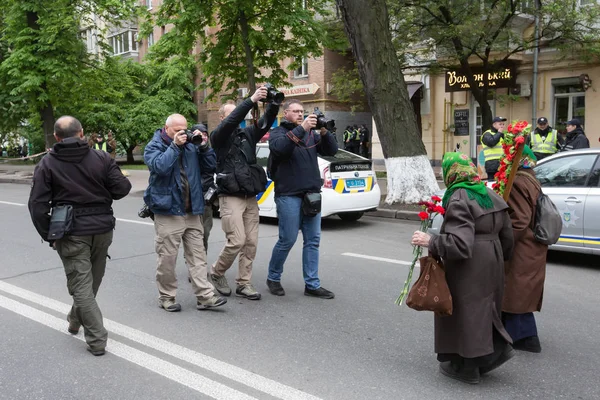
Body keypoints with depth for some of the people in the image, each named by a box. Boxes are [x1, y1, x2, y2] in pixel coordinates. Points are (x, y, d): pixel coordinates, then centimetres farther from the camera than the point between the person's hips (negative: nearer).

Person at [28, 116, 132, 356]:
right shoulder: (101, 158, -2)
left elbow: (38, 205, -8)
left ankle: (97, 340, 1)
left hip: (71, 234, -3)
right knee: (92, 281, 20)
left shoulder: (47, 164, -4)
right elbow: (121, 189, -4)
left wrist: (49, 235, 1)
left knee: (81, 286, 2)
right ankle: (75, 320, 41)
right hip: (102, 229, 3)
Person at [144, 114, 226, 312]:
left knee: (197, 255, 4)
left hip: (192, 212, 5)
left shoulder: (190, 146, 13)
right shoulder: (154, 147, -1)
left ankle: (205, 296, 6)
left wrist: (204, 146, -2)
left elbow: (210, 165, 11)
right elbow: (160, 166, -22)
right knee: (167, 258, 0)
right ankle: (166, 297, 15)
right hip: (168, 212, -5)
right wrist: (175, 146, -18)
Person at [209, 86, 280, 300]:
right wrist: (251, 100, -30)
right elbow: (231, 122, -22)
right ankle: (217, 273, 14)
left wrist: (274, 104, -21)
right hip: (230, 197, -6)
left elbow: (265, 123, -2)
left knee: (251, 243, 4)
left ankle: (244, 283, 14)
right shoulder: (218, 136, -2)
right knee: (237, 241, -11)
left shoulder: (247, 134, 13)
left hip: (250, 198, 6)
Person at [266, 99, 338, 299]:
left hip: (312, 194, 5)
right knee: (288, 239, -2)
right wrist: (301, 129, -25)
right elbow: (279, 148, -20)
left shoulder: (311, 133, 16)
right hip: (288, 195, -5)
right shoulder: (278, 132, 2)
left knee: (313, 240, 5)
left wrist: (324, 132, -10)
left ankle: (312, 284, 12)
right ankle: (273, 278, 18)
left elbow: (332, 150, 7)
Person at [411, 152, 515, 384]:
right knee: (482, 309, 22)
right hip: (491, 267, 9)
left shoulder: (459, 200, -18)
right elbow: (507, 236, 13)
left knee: (464, 312, 5)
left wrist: (430, 242, -19)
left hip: (468, 270, -9)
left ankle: (466, 367, 16)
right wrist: (499, 258, 27)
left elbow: (459, 244, -28)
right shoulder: (491, 196, 9)